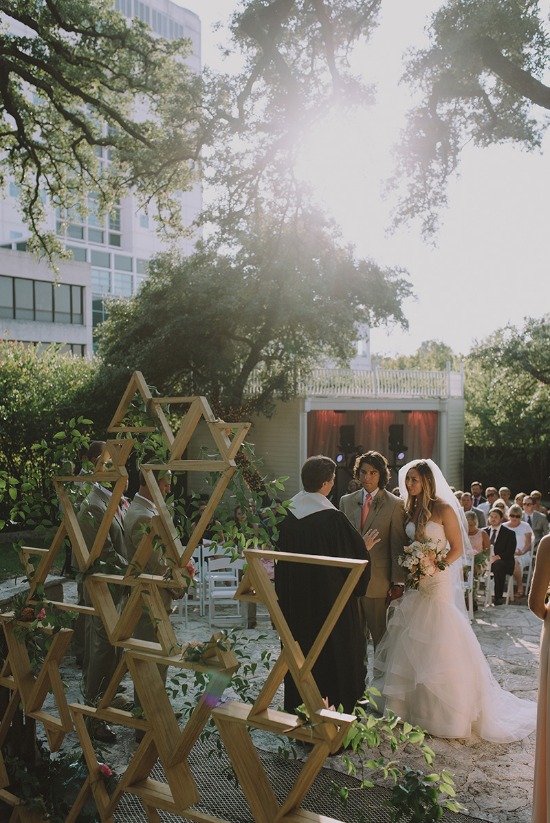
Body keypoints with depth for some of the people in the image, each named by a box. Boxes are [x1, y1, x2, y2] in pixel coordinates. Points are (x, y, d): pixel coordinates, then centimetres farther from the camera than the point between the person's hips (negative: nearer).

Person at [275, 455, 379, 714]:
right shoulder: (332, 518, -21)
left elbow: (281, 557, 7)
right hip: (330, 597, -5)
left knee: (301, 650, 17)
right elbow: (356, 553, -12)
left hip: (295, 600, 5)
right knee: (336, 651, 11)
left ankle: (298, 708, 29)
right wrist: (365, 546, 8)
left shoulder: (287, 515, -4)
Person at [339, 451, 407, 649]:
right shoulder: (346, 501, 9)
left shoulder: (395, 504, -2)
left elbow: (398, 546, -4)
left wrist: (398, 582, -8)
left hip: (379, 582, -3)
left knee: (381, 636, 5)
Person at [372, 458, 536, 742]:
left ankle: (445, 710, 13)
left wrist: (436, 567, -22)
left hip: (437, 583, -7)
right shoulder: (411, 509, 7)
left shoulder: (443, 509, -11)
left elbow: (458, 548, -10)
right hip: (414, 584, 7)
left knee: (438, 644, -1)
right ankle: (413, 702, 26)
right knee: (410, 643, 11)